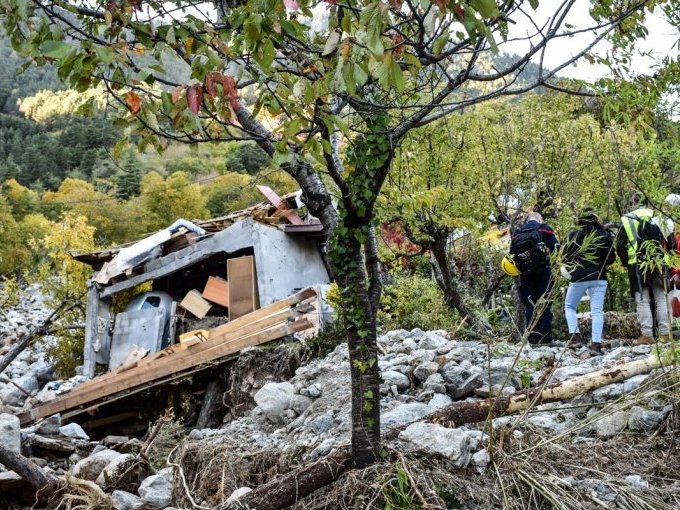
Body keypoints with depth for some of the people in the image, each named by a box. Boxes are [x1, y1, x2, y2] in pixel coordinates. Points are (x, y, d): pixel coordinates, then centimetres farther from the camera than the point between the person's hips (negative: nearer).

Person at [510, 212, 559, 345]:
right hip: (543, 271, -3)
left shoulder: (517, 233, 15)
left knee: (529, 306, 6)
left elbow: (511, 254, 8)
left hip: (525, 273, 3)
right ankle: (545, 337, -6)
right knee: (544, 305, 0)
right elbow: (556, 248, -4)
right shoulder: (544, 229, 6)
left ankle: (533, 339, 4)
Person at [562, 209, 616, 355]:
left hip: (578, 277, -1)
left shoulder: (574, 235, -2)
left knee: (569, 306, 16)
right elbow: (611, 258, 2)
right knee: (597, 311, 0)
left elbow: (566, 257, 4)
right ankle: (596, 343, -9)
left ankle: (575, 335, 0)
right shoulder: (604, 236, 0)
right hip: (598, 277, 1)